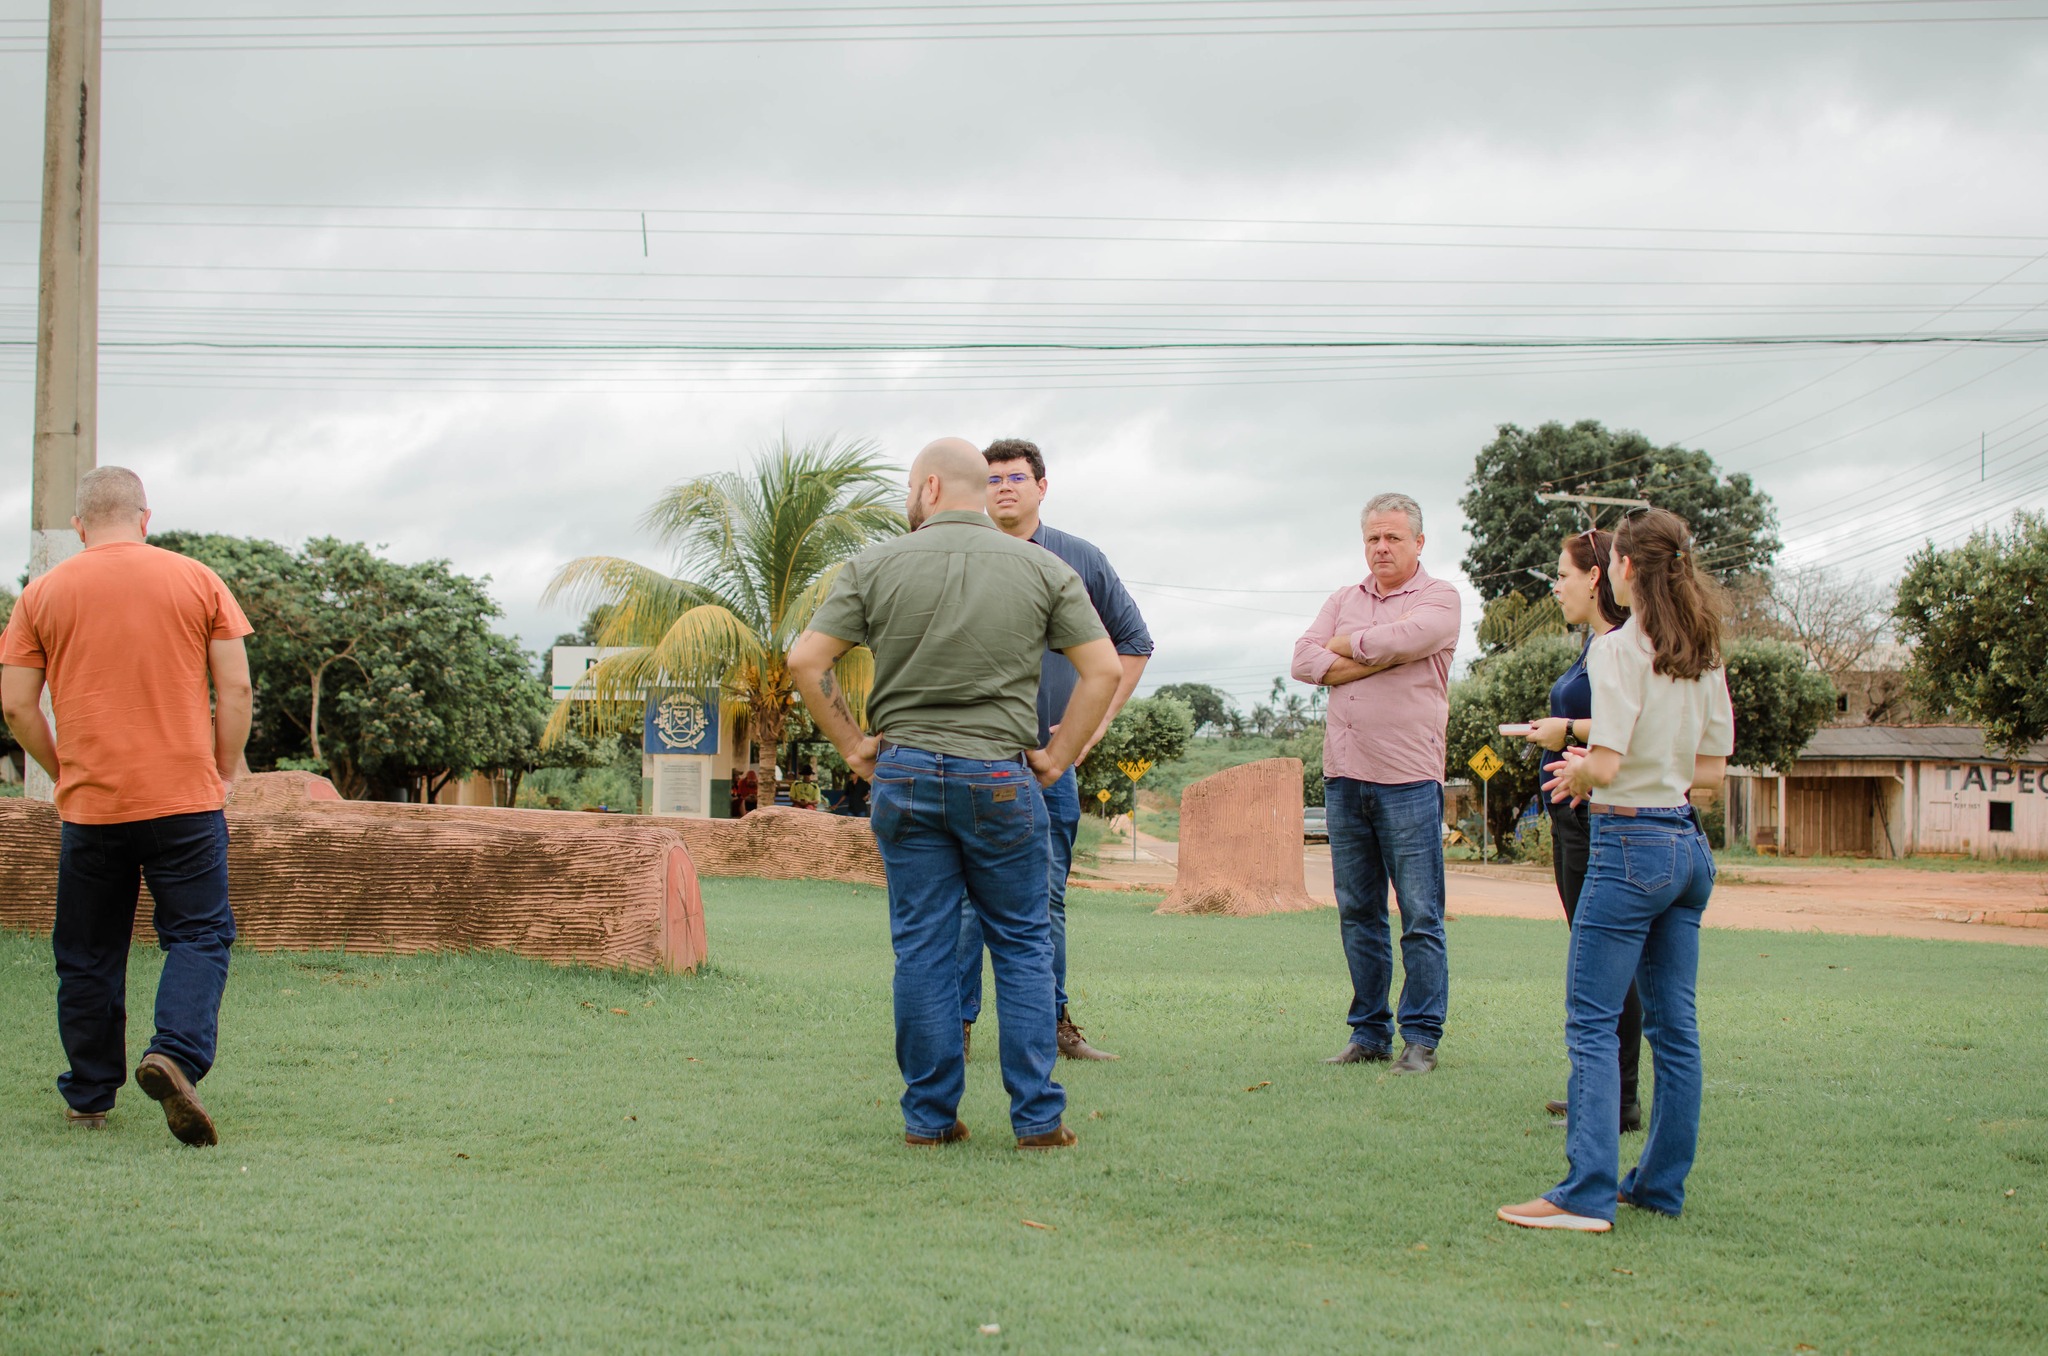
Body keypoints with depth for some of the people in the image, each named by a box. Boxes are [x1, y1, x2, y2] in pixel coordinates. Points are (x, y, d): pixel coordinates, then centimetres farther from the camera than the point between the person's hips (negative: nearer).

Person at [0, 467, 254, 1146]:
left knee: (88, 956, 12)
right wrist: (222, 776, 9)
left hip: (90, 804, 1)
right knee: (199, 935, 2)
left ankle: (89, 1098, 19)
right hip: (186, 798, -1)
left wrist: (63, 773, 14)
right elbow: (235, 691, 0)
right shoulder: (198, 581, 3)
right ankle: (175, 1053, -21)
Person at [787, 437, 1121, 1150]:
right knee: (1023, 945, 8)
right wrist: (1058, 757, 4)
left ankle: (929, 1115, 9)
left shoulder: (877, 565, 0)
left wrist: (852, 746, 5)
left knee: (922, 949, 6)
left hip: (904, 774, 0)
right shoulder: (1043, 568, 2)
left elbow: (805, 660, -3)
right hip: (1001, 778, 0)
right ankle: (1037, 1116, 6)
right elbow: (1103, 668, -2)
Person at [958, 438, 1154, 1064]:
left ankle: (1052, 1021, 16)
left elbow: (1133, 640, 17)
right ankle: (957, 1023, 3)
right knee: (967, 895, -3)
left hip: (1051, 757, 2)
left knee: (1047, 896, 8)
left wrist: (1099, 718, 8)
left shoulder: (1081, 560, 7)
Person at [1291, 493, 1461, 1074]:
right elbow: (1304, 661, 2)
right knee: (1357, 914, 9)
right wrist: (1377, 658, -8)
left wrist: (1344, 646, 0)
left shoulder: (1439, 598, 2)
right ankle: (1368, 1032, 16)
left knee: (1420, 917, -2)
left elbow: (1402, 639, -18)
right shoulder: (1343, 600, 16)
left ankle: (1421, 1037, 4)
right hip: (1344, 775, 5)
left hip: (1408, 779, -5)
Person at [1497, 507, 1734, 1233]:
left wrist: (1578, 775, 1)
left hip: (1631, 846, -8)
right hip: (1689, 845, 8)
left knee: (1592, 1023, -5)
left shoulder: (1618, 649, -13)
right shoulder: (1704, 656, 9)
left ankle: (1587, 1193, -9)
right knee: (1673, 1024, 12)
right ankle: (1662, 1184, 18)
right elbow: (1712, 770, 12)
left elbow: (1605, 766, -20)